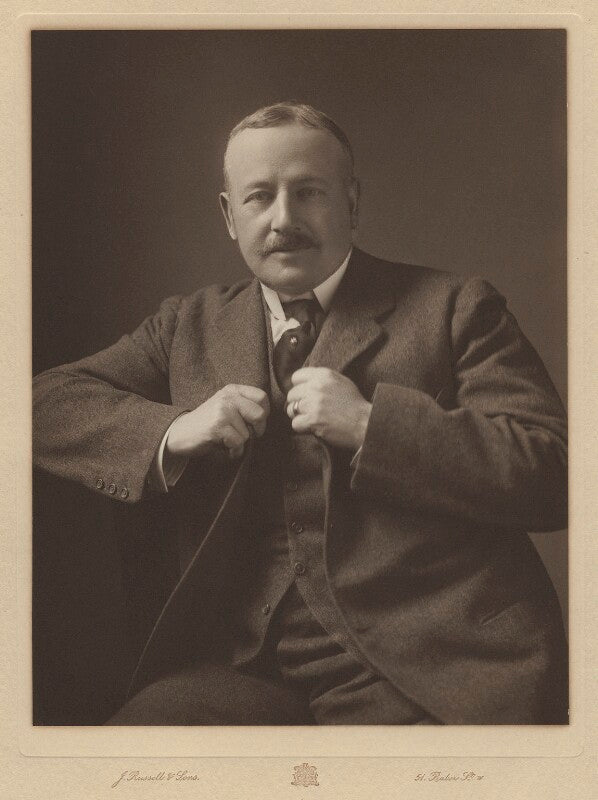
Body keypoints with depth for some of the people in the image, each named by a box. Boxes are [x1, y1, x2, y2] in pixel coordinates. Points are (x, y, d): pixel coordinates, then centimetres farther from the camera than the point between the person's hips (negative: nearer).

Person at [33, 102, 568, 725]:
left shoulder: (455, 308, 6)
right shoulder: (191, 324, 19)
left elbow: (557, 474, -4)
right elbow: (47, 403, 13)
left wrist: (371, 424, -12)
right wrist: (173, 431, -5)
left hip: (427, 669, -3)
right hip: (244, 668, 3)